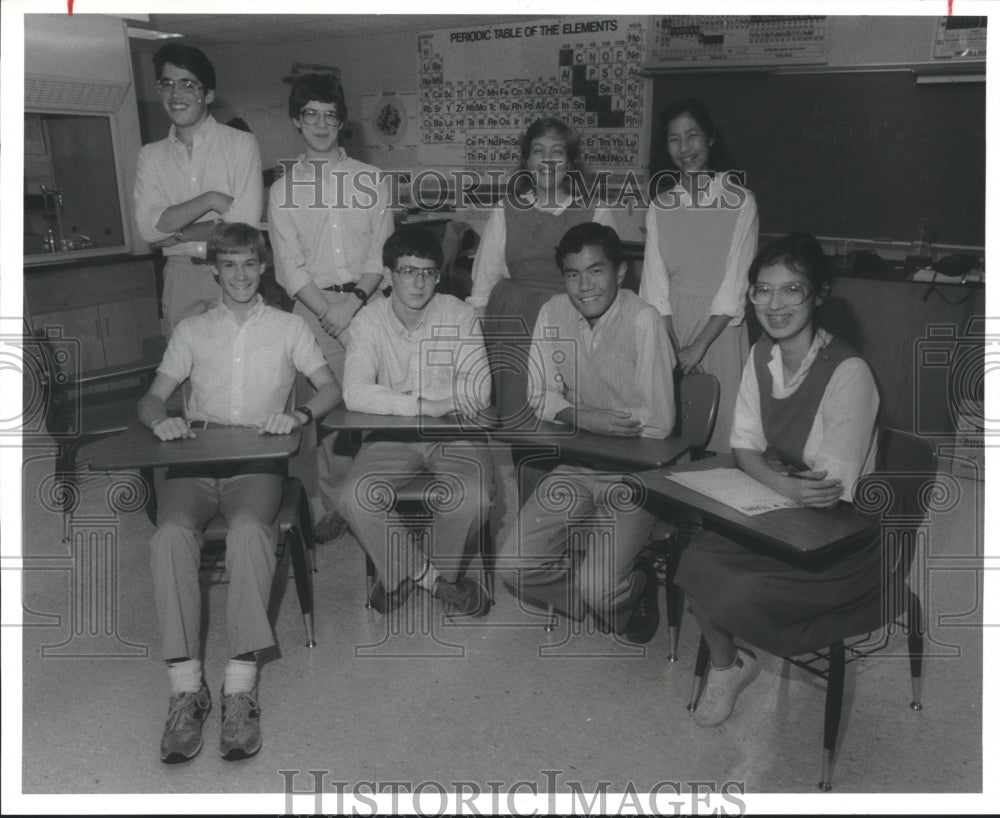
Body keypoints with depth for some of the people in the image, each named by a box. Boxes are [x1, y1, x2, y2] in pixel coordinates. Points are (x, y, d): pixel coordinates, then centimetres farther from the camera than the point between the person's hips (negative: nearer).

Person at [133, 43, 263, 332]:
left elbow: (244, 225, -9)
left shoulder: (241, 143, 0)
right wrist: (210, 200, -12)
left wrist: (176, 234, -7)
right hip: (179, 278, 3)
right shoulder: (151, 155, 10)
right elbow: (148, 227, -3)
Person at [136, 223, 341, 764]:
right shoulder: (191, 331, 23)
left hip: (257, 461, -2)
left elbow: (331, 389, 11)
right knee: (171, 534, -31)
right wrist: (161, 420, -8)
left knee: (249, 530, -35)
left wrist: (299, 415, -11)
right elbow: (151, 399, 18)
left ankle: (241, 687, -36)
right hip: (194, 460, 2)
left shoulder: (288, 327, 19)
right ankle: (185, 687, -30)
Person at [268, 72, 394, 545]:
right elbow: (290, 266, 1)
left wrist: (355, 302, -12)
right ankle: (334, 505, 9)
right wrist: (329, 313, -13)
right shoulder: (283, 189, 10)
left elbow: (382, 252, 4)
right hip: (313, 306, 0)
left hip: (366, 301, 0)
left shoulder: (370, 179, 11)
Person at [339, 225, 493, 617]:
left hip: (455, 436, 0)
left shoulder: (459, 314, -3)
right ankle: (435, 578, -4)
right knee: (356, 498, -26)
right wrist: (428, 404, -25)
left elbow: (478, 393, -13)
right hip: (391, 437, 1)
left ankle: (403, 573, 1)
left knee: (473, 499, -29)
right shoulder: (370, 320, -3)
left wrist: (395, 400, -16)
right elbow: (355, 394, -17)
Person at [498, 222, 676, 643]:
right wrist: (585, 418, -20)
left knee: (597, 588, -19)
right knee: (514, 566, -8)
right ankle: (606, 595, 17)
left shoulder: (642, 321, -18)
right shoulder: (554, 313, -3)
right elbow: (541, 397, 0)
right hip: (574, 467, 5)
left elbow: (657, 423, -18)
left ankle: (635, 587, 17)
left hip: (634, 472, -5)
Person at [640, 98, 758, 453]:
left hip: (719, 327, -3)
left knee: (719, 423, -1)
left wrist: (698, 346, -15)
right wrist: (672, 347, -11)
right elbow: (655, 282, 0)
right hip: (669, 326, 3)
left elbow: (735, 285, -8)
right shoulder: (660, 204, 7)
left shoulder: (740, 201, -4)